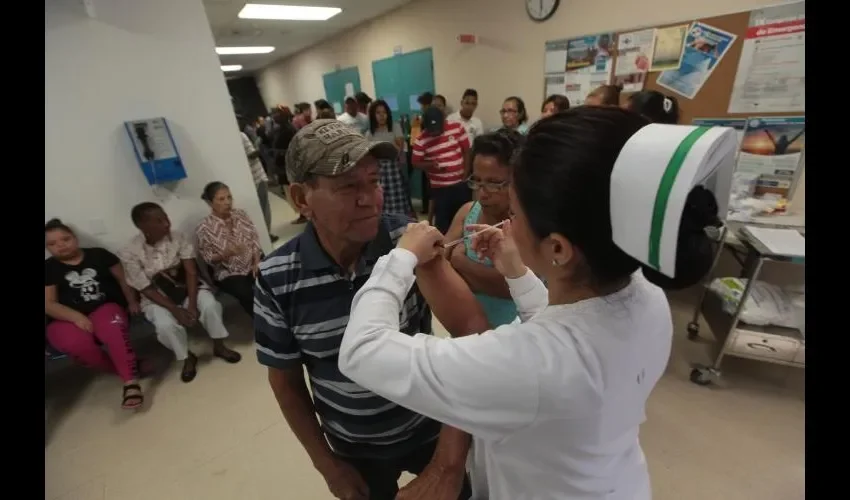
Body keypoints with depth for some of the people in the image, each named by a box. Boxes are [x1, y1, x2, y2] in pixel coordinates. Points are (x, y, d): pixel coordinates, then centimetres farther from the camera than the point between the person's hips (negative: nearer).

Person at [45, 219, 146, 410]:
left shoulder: (98, 254, 10)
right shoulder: (48, 269, 7)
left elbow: (123, 278, 14)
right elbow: (48, 304, -1)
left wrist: (132, 301, 1)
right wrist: (77, 317, -18)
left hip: (104, 308, -1)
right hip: (66, 320, 1)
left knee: (113, 328, -37)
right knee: (77, 344, -34)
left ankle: (131, 382, -38)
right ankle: (128, 368, -15)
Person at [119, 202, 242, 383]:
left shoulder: (178, 237, -13)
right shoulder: (129, 253, -16)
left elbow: (191, 272, -14)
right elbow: (146, 289, -14)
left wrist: (192, 303, -25)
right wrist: (176, 310, -25)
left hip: (187, 286, 1)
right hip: (157, 297, -1)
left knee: (210, 304, -28)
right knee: (166, 325, -30)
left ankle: (219, 347, -3)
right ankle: (187, 358, 0)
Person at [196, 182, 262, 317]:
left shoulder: (240, 214, 2)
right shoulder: (204, 228, -9)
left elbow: (255, 239, 2)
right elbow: (208, 259, -6)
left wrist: (256, 262, -11)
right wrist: (226, 254, -26)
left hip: (252, 265, 4)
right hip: (229, 273, -3)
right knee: (248, 294, -30)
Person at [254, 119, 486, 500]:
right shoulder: (275, 281, -19)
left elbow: (471, 329, -31)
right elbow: (285, 381, -5)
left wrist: (448, 461, -36)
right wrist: (325, 463, 1)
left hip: (431, 426, 0)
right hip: (354, 449, 1)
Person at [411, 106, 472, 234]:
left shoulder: (457, 128, -5)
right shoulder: (421, 140, -9)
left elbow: (467, 151, 2)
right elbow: (416, 163, -2)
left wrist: (466, 174, -3)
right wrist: (431, 164, -20)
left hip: (461, 183, 2)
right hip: (440, 187, -2)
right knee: (442, 219, 4)